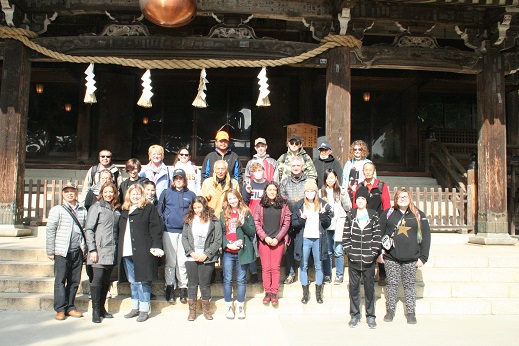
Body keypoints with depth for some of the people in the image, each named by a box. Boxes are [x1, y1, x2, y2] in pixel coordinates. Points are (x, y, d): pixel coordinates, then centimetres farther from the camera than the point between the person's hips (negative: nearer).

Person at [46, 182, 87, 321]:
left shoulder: (83, 210, 10)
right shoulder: (57, 210, 1)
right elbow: (50, 231, 0)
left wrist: (85, 249, 12)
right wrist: (50, 251, -4)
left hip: (78, 251, 3)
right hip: (62, 251, -3)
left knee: (74, 281, 8)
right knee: (60, 281, 0)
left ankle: (70, 307, 19)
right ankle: (60, 309, 8)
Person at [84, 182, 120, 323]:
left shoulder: (116, 209, 14)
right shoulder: (96, 207, -1)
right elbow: (89, 229, -5)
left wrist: (118, 248, 10)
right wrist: (92, 249, -12)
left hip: (112, 251, 5)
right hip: (99, 250, -5)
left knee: (106, 280, 10)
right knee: (98, 279, -8)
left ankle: (102, 308, 19)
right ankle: (95, 310, 1)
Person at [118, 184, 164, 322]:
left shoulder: (149, 208, 1)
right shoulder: (124, 211, 18)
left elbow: (156, 228, -6)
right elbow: (120, 231, 19)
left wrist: (156, 246, -16)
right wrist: (120, 250, 12)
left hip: (143, 252, -6)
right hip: (127, 252, 6)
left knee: (143, 280, -2)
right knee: (133, 281, 13)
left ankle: (144, 309, 6)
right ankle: (135, 308, 23)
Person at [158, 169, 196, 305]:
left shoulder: (191, 195, 10)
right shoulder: (166, 193, 9)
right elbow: (160, 211, 12)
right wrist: (163, 224, 3)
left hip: (185, 231, 0)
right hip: (169, 231, 0)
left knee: (183, 262, 1)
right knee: (170, 261, 2)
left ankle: (183, 288, 11)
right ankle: (170, 288, 11)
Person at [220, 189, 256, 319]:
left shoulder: (246, 213, 3)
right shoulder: (223, 214, 8)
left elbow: (253, 232, -1)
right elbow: (221, 233, 5)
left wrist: (243, 223, -18)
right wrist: (228, 244, -10)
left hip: (242, 251, -1)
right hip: (228, 252, 1)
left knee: (241, 280, 7)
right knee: (227, 280, 6)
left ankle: (240, 306, 18)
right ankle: (228, 306, 18)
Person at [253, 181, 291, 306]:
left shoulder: (283, 205, 4)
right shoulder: (260, 206, 5)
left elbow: (286, 223, 2)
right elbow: (256, 223, 1)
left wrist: (277, 238, -7)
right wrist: (265, 237, -9)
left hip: (278, 241, 0)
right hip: (263, 241, 1)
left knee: (275, 268, 1)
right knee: (265, 268, 3)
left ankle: (274, 293, 9)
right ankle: (267, 292, 13)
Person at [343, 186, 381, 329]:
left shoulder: (373, 216, 3)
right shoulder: (350, 216, 5)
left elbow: (377, 236, 0)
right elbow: (346, 236, 4)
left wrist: (374, 252, -7)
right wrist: (349, 251, -5)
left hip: (369, 259, -1)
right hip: (353, 259, 1)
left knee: (369, 287, 6)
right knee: (354, 287, 6)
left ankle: (370, 316, 17)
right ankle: (354, 315, 17)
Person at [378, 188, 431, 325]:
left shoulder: (418, 215, 4)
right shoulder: (388, 213, 3)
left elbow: (425, 236, 4)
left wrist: (423, 257, -2)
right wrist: (379, 252, -1)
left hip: (411, 258, 0)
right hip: (391, 257, 0)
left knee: (410, 285, 8)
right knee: (392, 284, 7)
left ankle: (411, 312, 18)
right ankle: (390, 311, 20)